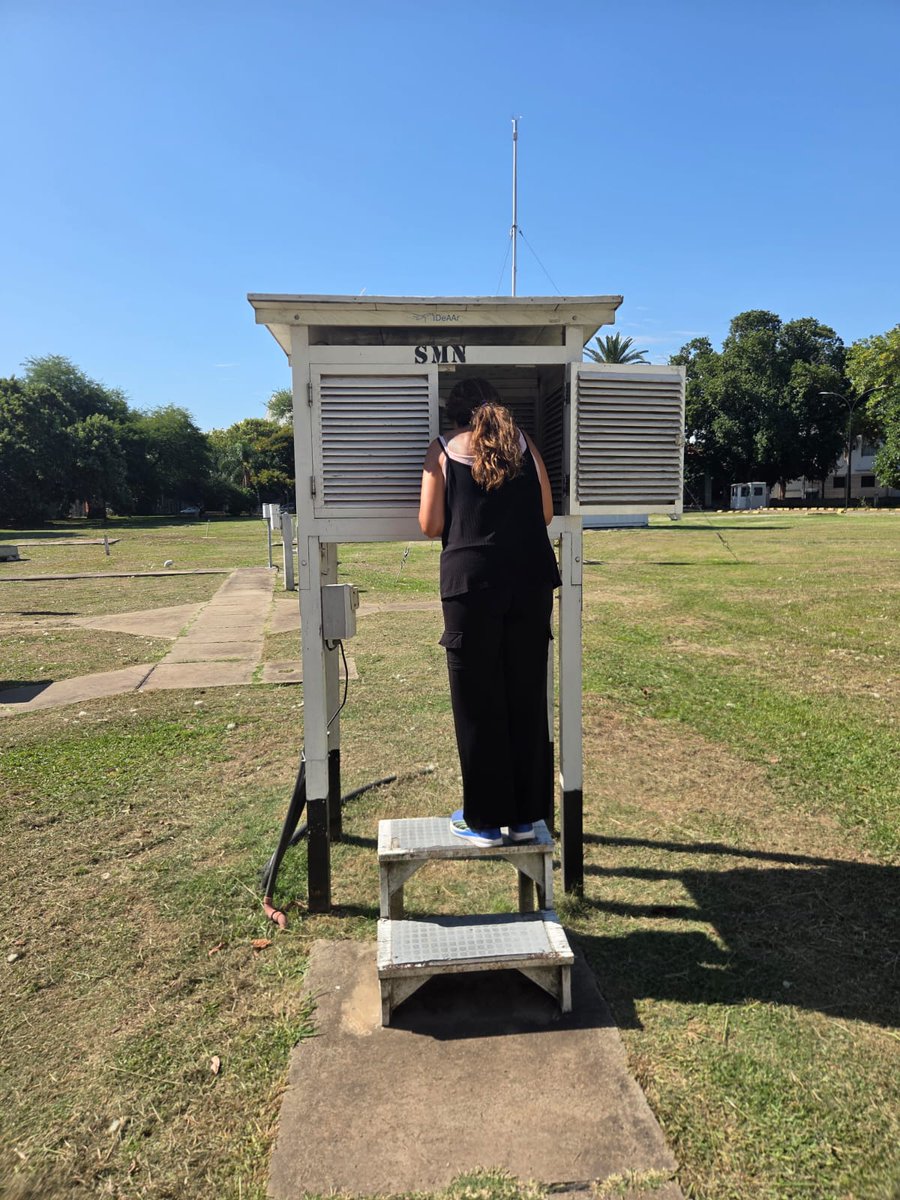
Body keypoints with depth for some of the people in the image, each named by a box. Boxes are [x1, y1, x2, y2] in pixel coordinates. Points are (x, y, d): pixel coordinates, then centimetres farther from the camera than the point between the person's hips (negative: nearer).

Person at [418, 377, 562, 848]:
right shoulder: (523, 443, 12)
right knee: (528, 698, 11)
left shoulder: (444, 449, 5)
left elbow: (431, 525, 2)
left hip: (471, 582, -3)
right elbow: (546, 512, 12)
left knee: (479, 703, 6)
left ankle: (485, 820, 15)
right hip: (531, 579, 3)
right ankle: (525, 815, 20)